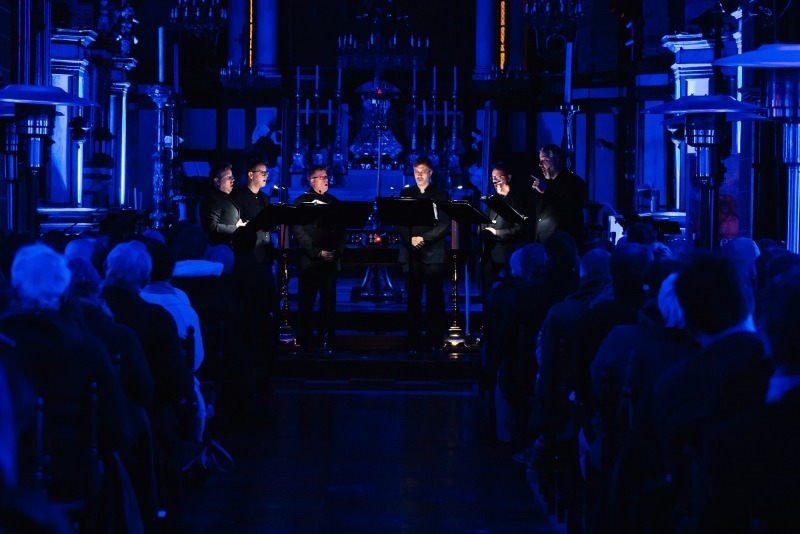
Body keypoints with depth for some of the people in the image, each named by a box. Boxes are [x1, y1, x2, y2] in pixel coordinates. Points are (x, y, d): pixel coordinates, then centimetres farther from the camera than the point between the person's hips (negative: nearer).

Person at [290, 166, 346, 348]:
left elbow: (341, 230, 14)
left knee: (329, 301, 2)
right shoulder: (301, 202, 1)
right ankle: (305, 340, 4)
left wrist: (337, 251, -3)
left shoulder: (333, 201, 14)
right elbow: (298, 231, -7)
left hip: (331, 259, 3)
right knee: (307, 302, -1)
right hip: (310, 260, -3)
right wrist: (318, 253, -13)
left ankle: (327, 339, 5)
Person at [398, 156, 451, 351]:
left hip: (433, 253, -2)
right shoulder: (406, 194, 13)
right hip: (411, 253, 2)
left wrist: (424, 238, -13)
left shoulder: (441, 195, 5)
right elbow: (399, 222, 7)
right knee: (413, 298, 2)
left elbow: (444, 224, -3)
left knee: (435, 298, -3)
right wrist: (410, 238, -10)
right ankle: (413, 340, 5)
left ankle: (436, 340, 0)